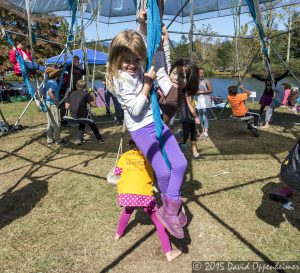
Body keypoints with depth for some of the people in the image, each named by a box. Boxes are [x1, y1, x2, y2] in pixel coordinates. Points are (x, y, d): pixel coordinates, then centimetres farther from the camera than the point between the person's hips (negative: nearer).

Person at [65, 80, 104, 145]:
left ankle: (79, 139, 27)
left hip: (73, 116, 4)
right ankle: (99, 139, 32)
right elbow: (94, 105, -7)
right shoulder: (86, 94, -3)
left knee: (82, 123, 35)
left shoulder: (71, 93, 7)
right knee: (92, 124, 24)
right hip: (83, 116, -4)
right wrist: (93, 98, 12)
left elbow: (66, 107, 6)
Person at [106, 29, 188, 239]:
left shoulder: (140, 68, 6)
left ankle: (170, 209, 8)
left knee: (180, 163, -5)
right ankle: (172, 206, 20)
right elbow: (135, 109, -18)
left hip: (157, 122, 7)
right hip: (140, 129, -6)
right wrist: (148, 83, -15)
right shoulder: (119, 79, -12)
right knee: (163, 172, -11)